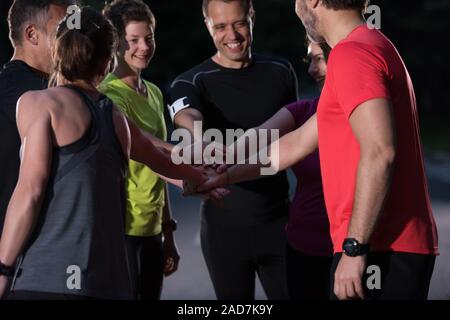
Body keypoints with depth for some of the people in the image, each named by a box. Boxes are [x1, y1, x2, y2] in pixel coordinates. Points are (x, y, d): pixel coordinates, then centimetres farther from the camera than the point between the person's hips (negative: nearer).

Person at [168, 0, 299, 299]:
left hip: (278, 221, 2)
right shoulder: (193, 82, -5)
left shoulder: (280, 72, 5)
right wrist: (203, 140, -52)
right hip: (224, 226, -2)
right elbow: (186, 117, -28)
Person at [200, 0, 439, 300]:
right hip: (399, 246, 10)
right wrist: (225, 177, 31)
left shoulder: (352, 52, -13)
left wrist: (354, 247, -23)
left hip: (383, 251, -10)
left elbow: (379, 151, -24)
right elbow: (299, 143, 26)